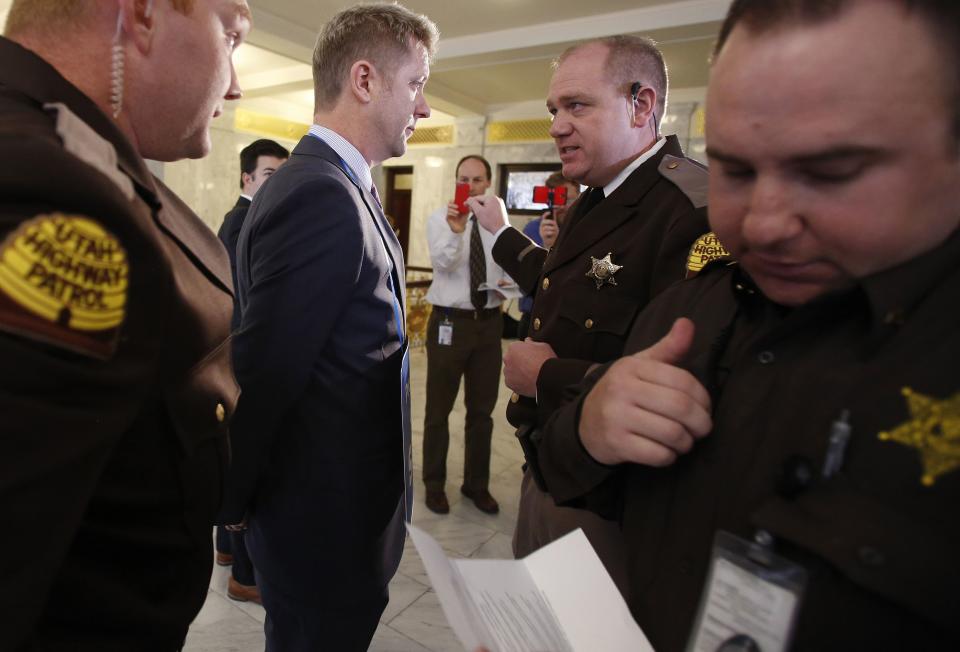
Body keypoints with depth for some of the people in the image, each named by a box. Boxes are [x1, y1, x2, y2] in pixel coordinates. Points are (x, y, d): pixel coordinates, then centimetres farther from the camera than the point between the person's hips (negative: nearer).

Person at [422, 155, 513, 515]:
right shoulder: (439, 219, -5)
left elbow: (509, 269, 13)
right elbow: (443, 262, -23)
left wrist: (508, 283, -10)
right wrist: (456, 230, -41)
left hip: (489, 322, 4)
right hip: (450, 322, -3)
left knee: (482, 409, 14)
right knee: (439, 409, 9)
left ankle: (477, 483, 32)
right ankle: (434, 484, 28)